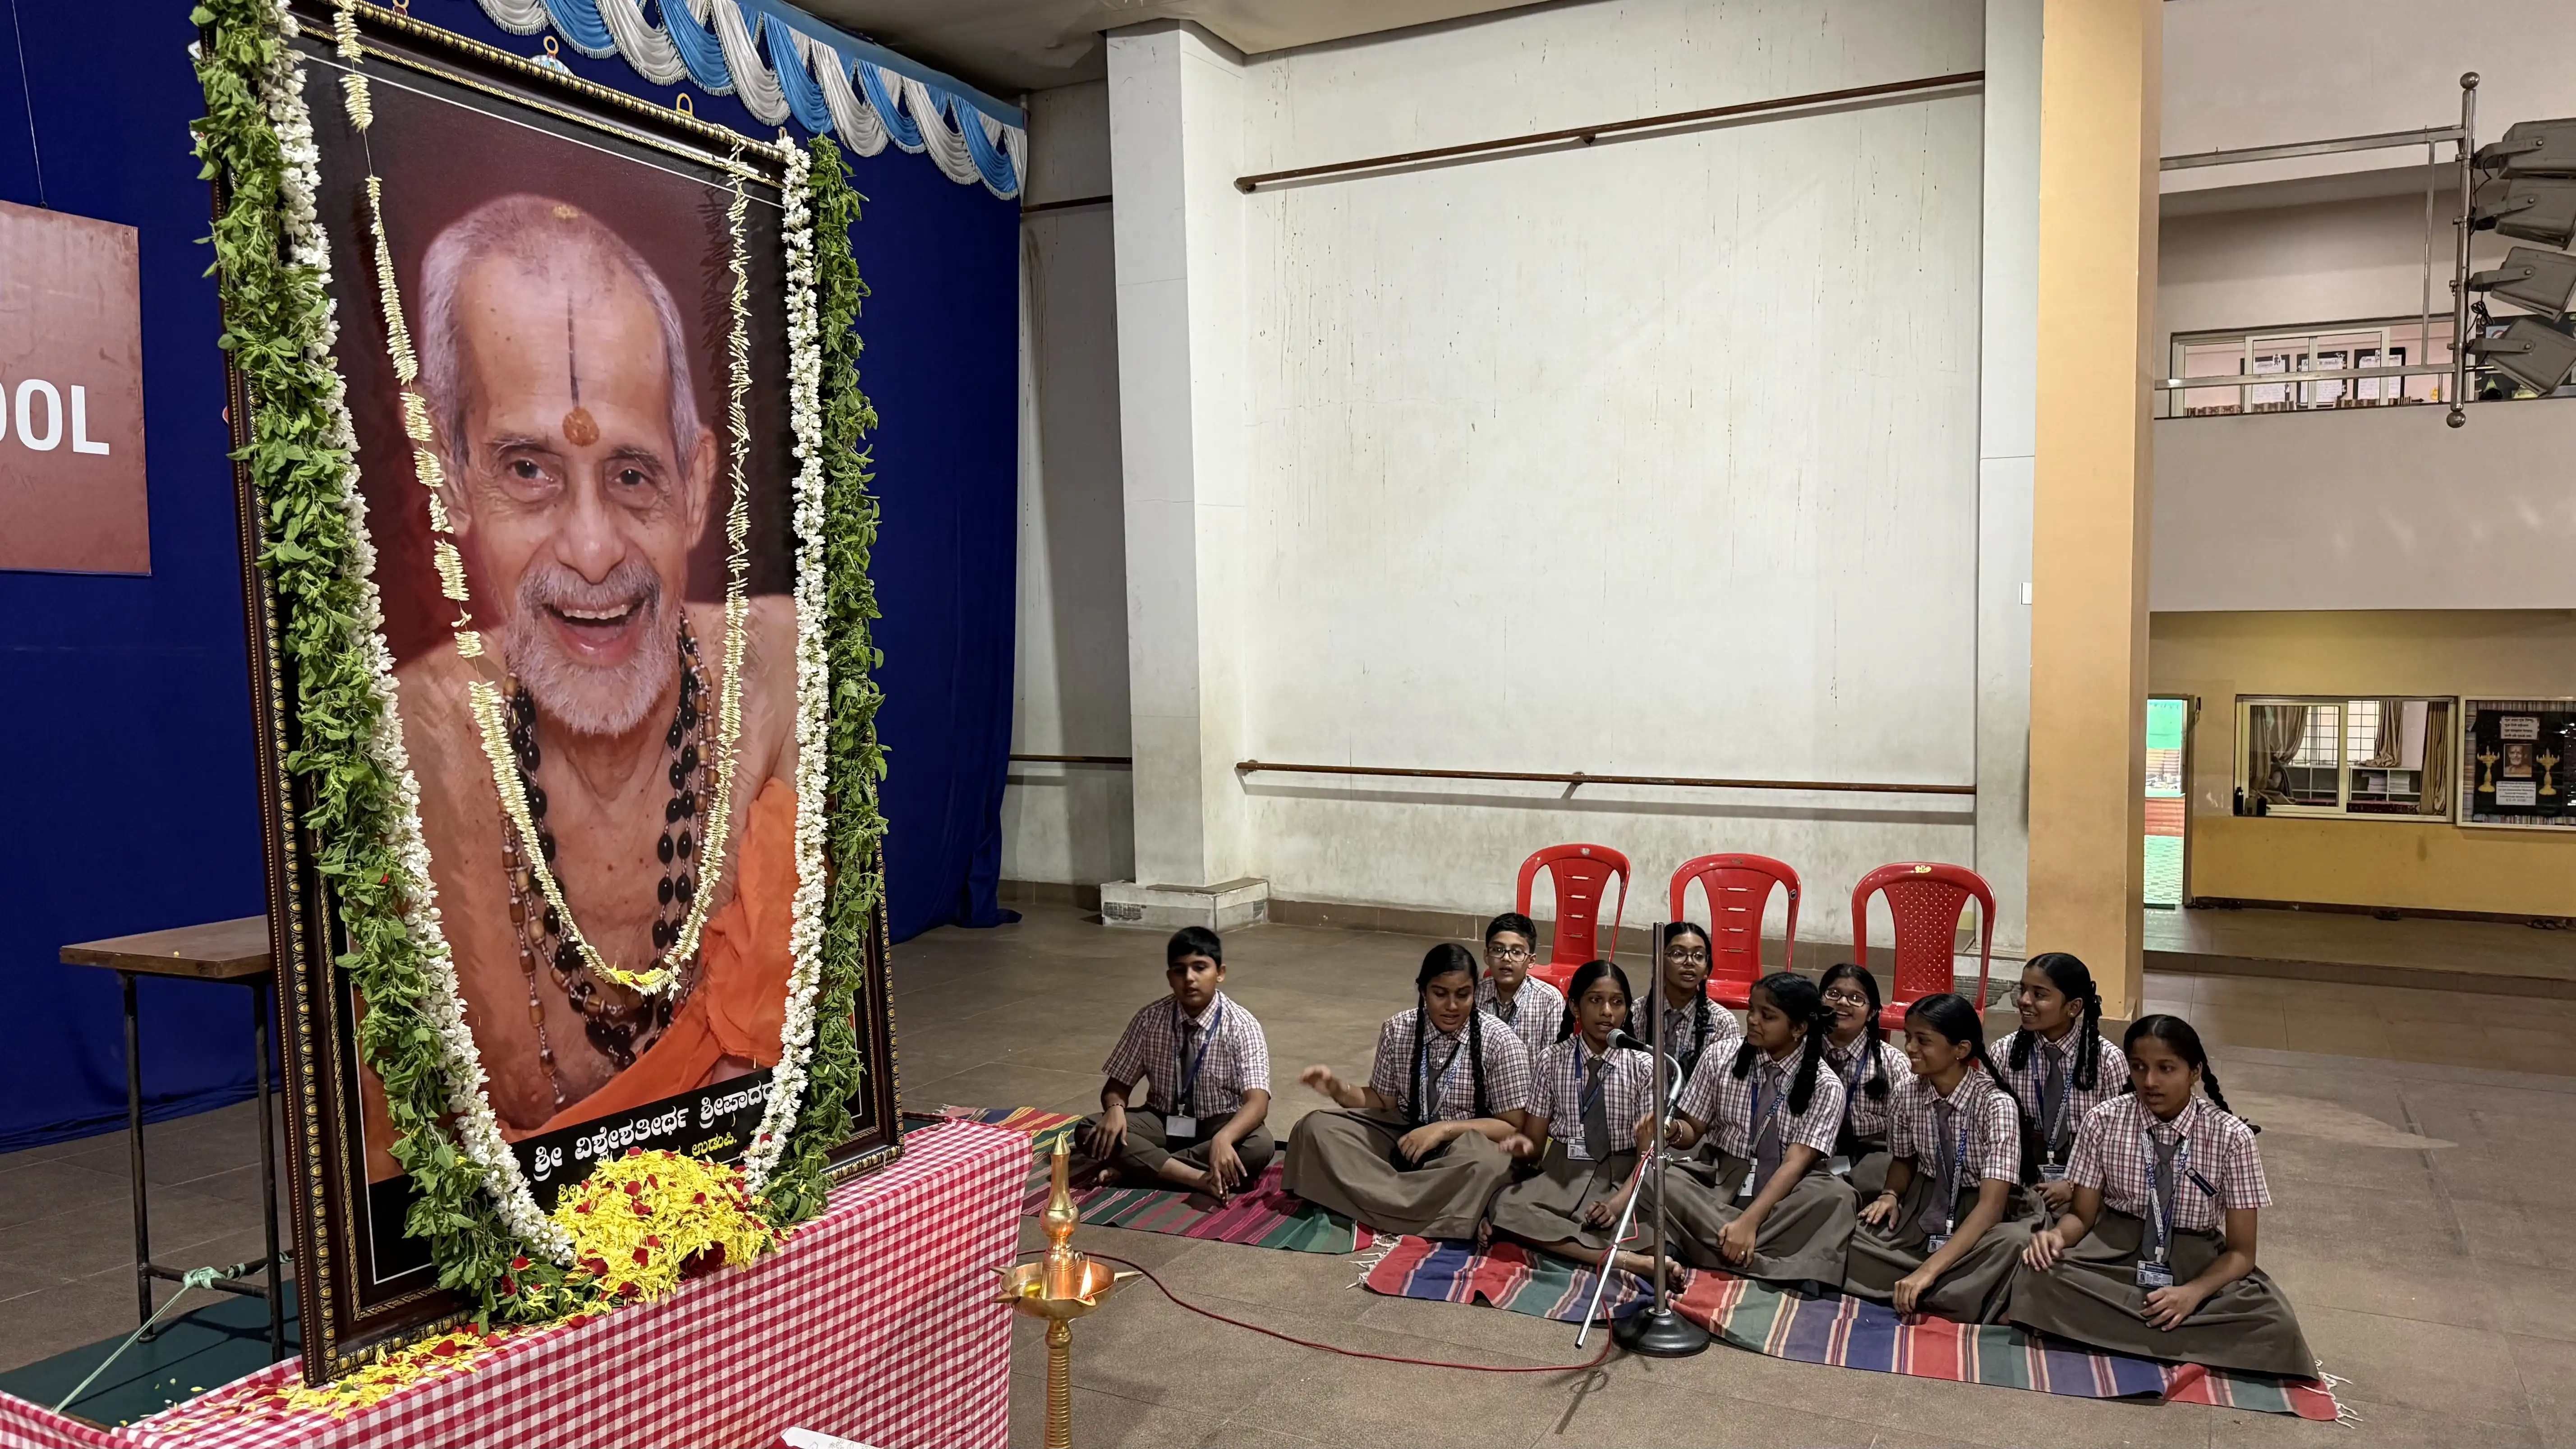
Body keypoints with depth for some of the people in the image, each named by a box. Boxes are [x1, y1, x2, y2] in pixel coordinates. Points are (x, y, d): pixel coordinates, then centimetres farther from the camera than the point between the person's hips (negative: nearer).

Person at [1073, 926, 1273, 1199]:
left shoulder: (1242, 1025, -14)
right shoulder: (1150, 1020, -7)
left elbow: (1257, 1102, -25)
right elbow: (1117, 1085, 0)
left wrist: (1223, 1138, -46)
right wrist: (1115, 1109, -26)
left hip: (1218, 1126, -2)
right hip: (1162, 1123, 2)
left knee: (1261, 1146, -35)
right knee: (1089, 1129, -23)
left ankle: (1129, 1168, -28)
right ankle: (1199, 1178, -32)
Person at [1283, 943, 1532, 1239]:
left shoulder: (1500, 1043, -11)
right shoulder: (1398, 1030, -2)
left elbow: (1514, 1127, -10)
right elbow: (1382, 1101, 8)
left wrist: (1445, 1129, -21)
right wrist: (1338, 1089, -12)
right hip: (1404, 1140, 4)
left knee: (1488, 1162, -39)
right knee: (1316, 1127, -17)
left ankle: (1385, 1199, -24)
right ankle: (1409, 1205, -26)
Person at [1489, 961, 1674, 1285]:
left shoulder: (1644, 1067, 1)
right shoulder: (1552, 1060, 4)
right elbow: (1537, 1140, 6)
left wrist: (1619, 1202, -20)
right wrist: (1524, 1144, -19)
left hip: (1623, 1179, -2)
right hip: (1561, 1175, 3)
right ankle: (1624, 1259, -36)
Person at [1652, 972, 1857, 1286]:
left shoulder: (1825, 1087, -6)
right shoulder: (1719, 1061, 0)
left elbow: (1796, 1162, -16)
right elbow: (1694, 1131, 7)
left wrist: (1750, 1220, -29)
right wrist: (1672, 1129, -19)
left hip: (1785, 1191, -1)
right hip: (1720, 1180, 2)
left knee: (1836, 1195, -33)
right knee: (1664, 1181, -29)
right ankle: (1774, 1267, -32)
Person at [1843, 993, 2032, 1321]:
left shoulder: (1997, 1105, -22)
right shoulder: (1909, 1091, -8)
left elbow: (1991, 1204, -30)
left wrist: (1929, 1270, -39)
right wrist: (1890, 1196, -14)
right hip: (1924, 1204, 4)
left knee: (2015, 1244, -40)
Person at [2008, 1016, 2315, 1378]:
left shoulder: (2231, 1136, -8)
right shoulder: (2103, 1121, -5)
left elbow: (2241, 1251, -5)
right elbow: (2082, 1214, 2)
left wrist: (2192, 1293, -24)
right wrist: (2057, 1235, -23)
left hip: (2198, 1265, 0)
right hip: (2114, 1253, 0)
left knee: (2275, 1326, -31)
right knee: (2038, 1279, -32)